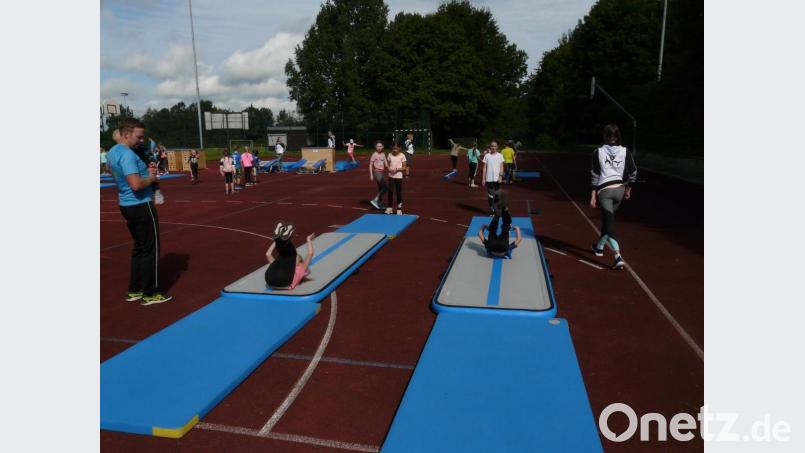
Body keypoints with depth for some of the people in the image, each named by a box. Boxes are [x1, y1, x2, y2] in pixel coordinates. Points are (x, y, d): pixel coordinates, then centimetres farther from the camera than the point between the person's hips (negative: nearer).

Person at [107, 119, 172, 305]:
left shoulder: (112, 152, 11)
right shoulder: (127, 154, -20)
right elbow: (136, 185, -29)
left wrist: (146, 170, 7)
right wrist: (152, 178, -10)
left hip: (127, 205, 10)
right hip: (141, 206, -10)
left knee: (139, 248, 18)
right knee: (150, 250, -1)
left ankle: (134, 290, 23)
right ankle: (150, 293, 6)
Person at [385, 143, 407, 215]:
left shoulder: (402, 156, -5)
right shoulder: (390, 155, 3)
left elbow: (404, 167, -4)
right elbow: (388, 165, 9)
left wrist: (398, 169, -21)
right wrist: (389, 169, -12)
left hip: (399, 176, -2)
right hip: (391, 176, 2)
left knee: (399, 192, 4)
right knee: (390, 191, -3)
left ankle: (399, 209, 15)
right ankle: (389, 208, 12)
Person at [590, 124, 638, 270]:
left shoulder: (598, 152, -4)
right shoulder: (625, 152, 2)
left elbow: (595, 175, -4)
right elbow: (633, 172, 2)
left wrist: (593, 195, -1)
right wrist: (628, 189, 16)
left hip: (604, 190, -4)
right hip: (619, 189, 4)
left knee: (609, 221, -7)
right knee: (608, 218, 24)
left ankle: (618, 257, -22)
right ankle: (599, 246, 42)